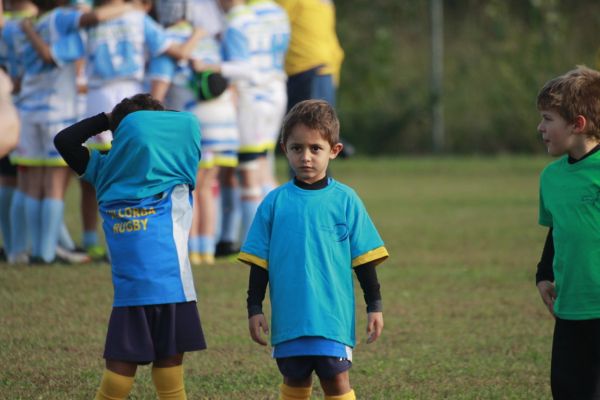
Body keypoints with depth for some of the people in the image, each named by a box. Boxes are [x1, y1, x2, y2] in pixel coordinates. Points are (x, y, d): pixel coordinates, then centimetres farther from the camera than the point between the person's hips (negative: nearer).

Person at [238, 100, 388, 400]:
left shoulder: (345, 200, 0)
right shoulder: (274, 203, 3)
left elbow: (364, 259, 4)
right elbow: (258, 262, 8)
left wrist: (374, 306, 2)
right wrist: (254, 308, 5)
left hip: (333, 316, -2)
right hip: (289, 317, 2)